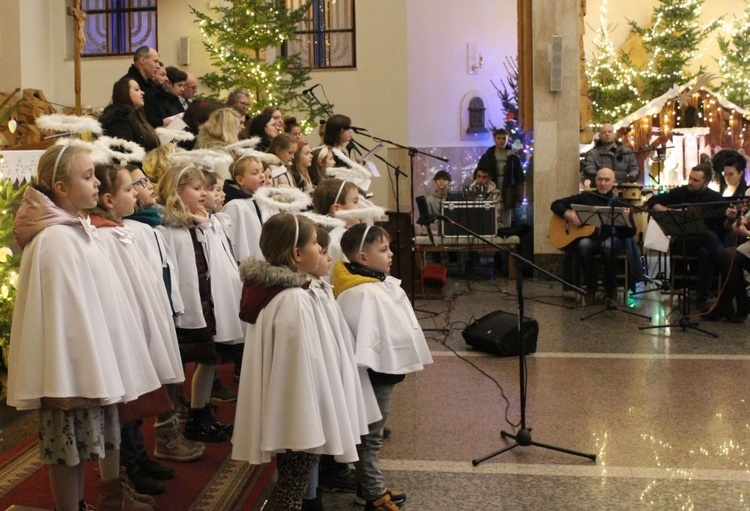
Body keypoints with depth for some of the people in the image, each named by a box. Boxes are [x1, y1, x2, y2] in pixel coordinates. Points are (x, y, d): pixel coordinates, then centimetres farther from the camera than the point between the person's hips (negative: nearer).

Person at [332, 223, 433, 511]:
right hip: (375, 373, -10)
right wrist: (365, 375, -29)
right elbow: (362, 338, -29)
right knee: (371, 435, 4)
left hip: (386, 368, 10)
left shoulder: (381, 284, 6)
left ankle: (372, 486, 35)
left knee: (373, 434, 21)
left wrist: (410, 360, 20)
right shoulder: (363, 294, -26)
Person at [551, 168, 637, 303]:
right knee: (583, 244, -35)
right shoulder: (586, 197, 9)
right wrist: (568, 214, -12)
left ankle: (610, 289, -16)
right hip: (590, 238, 1)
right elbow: (556, 204, 9)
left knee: (608, 245, -37)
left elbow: (631, 233, -1)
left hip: (613, 240, -1)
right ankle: (590, 287, -16)